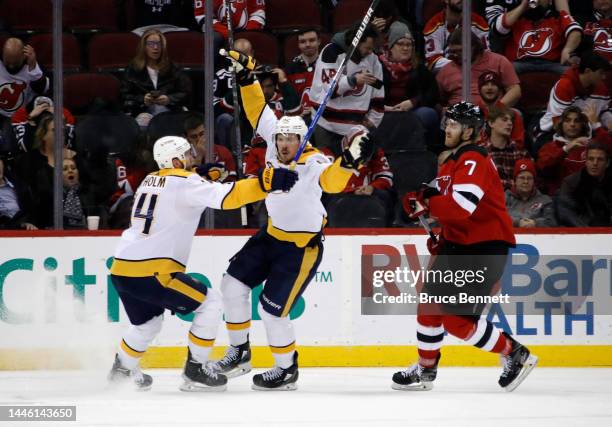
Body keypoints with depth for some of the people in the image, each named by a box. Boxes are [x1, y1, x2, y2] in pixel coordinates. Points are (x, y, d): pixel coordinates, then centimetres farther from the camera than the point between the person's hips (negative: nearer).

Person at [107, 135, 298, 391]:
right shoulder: (184, 182, -7)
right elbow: (226, 196, -21)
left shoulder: (151, 181, 18)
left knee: (148, 323, 30)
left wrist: (207, 179, 22)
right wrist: (267, 182, -24)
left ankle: (123, 368, 43)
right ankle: (194, 372, 4)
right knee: (210, 304, 3)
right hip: (151, 272, -8)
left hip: (121, 269, 9)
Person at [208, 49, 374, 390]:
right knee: (234, 283, 5)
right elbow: (258, 111, 1)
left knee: (272, 309, -7)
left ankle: (287, 370, 14)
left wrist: (350, 161, -64)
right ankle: (239, 353, 20)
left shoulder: (313, 164, -27)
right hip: (272, 233, 8)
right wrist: (247, 78, -6)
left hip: (302, 246, -8)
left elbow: (332, 181, -46)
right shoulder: (275, 140, -7)